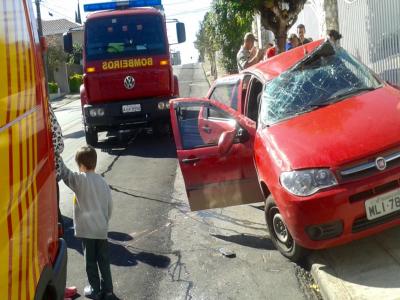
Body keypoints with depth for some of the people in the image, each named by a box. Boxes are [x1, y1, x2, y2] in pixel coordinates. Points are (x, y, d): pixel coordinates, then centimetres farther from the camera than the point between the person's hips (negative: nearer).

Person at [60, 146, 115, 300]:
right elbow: (110, 206, 9)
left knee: (90, 261, 9)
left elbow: (64, 173, -21)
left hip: (87, 229, -5)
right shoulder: (103, 182, 4)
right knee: (104, 260, 14)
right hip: (102, 229, 5)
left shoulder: (80, 179, -12)